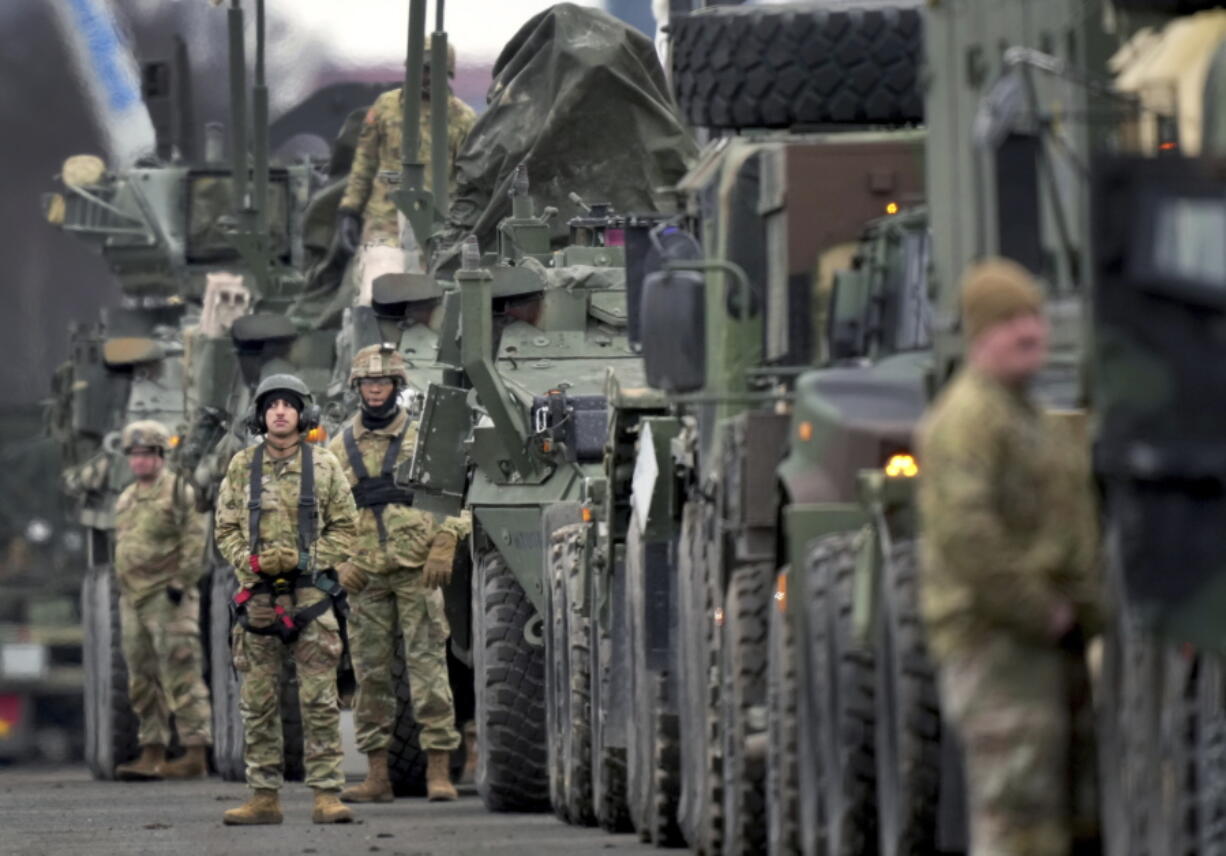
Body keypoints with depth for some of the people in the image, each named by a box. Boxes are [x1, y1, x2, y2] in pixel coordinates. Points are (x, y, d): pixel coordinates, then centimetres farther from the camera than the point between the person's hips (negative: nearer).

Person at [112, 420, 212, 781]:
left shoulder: (178, 491, -4)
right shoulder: (126, 499, 19)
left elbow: (194, 541, -10)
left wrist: (181, 581, -16)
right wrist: (122, 586, 17)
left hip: (168, 598, -8)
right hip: (132, 598, 8)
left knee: (181, 676, -10)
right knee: (143, 681, 9)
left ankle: (195, 753, -10)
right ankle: (152, 754, 13)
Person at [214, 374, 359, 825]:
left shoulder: (324, 465, 4)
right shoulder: (242, 466, 8)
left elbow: (344, 530, 6)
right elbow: (226, 529, 11)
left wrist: (302, 559, -8)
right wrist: (250, 561, -8)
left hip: (310, 593, -2)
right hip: (257, 596, 2)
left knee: (319, 702, -6)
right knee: (258, 703, 3)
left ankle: (326, 795, -5)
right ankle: (264, 797, 8)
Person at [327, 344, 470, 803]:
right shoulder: (340, 447, 12)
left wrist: (443, 549, -9)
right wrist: (340, 562, 1)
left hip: (418, 572, -3)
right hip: (365, 575, 3)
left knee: (428, 665, -8)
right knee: (370, 671, 3)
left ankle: (439, 770, -8)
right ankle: (377, 773, 7)